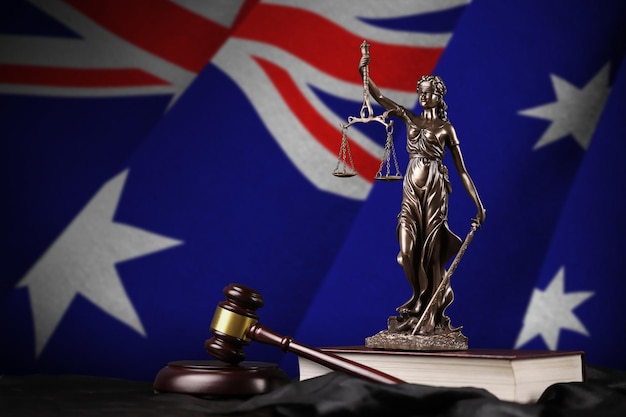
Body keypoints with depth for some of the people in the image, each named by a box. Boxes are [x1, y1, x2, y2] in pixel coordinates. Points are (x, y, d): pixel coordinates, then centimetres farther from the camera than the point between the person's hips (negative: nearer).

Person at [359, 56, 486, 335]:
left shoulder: (446, 128, 3)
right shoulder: (410, 119, 12)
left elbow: (461, 170, 1)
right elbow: (379, 97, 3)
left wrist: (478, 205, -4)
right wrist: (363, 73, -12)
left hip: (435, 192, -3)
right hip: (411, 190, 3)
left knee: (430, 252, -3)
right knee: (408, 251, -4)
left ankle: (430, 318, 5)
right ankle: (422, 306, 18)